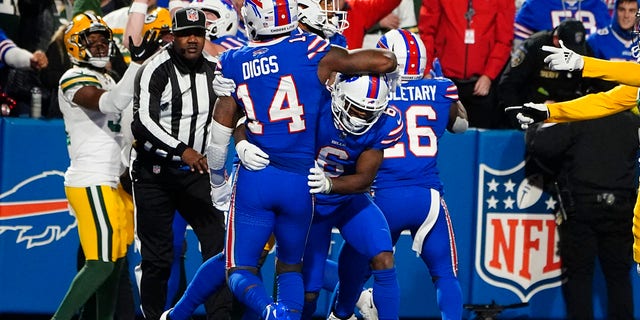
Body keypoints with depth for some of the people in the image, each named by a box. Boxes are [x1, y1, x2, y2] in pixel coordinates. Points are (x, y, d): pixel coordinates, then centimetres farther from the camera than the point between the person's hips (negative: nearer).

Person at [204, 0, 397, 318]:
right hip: (299, 183, 0)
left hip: (254, 178, 0)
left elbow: (221, 129, 8)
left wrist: (216, 175, 24)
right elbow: (387, 61, -7)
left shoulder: (234, 62, 2)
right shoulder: (310, 51, -5)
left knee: (240, 271, 7)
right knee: (290, 265, 22)